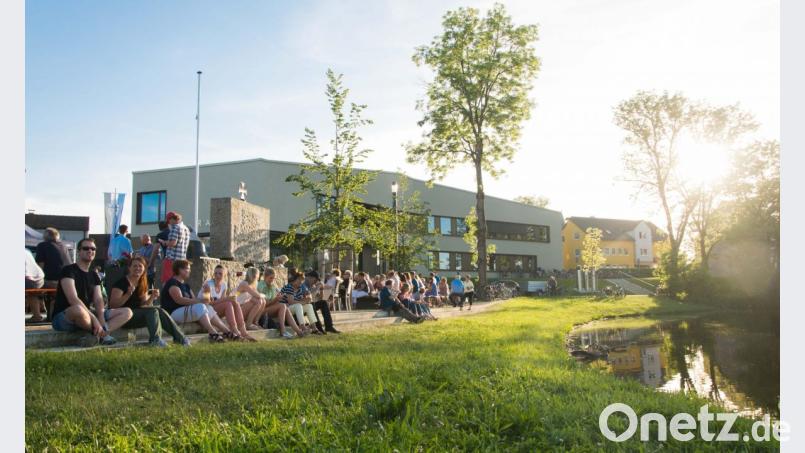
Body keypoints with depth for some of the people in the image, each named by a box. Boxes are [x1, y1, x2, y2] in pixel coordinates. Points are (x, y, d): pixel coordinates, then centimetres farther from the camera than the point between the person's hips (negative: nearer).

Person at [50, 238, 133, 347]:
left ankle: (96, 335, -28)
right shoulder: (69, 270, -8)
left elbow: (98, 300, 2)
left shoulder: (94, 275, 15)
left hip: (87, 316, 7)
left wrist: (101, 320, -18)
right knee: (78, 309, -44)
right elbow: (73, 299, -22)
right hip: (63, 317, -7)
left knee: (127, 312, -5)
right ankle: (102, 335, -16)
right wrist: (94, 319, -29)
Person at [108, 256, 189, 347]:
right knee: (152, 311, -26)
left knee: (160, 311, -14)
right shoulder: (122, 282, -11)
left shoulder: (143, 285, 13)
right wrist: (128, 294, -32)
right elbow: (113, 304, -19)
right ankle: (155, 340, -35)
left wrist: (152, 297, -6)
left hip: (137, 315, 7)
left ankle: (179, 337, -13)